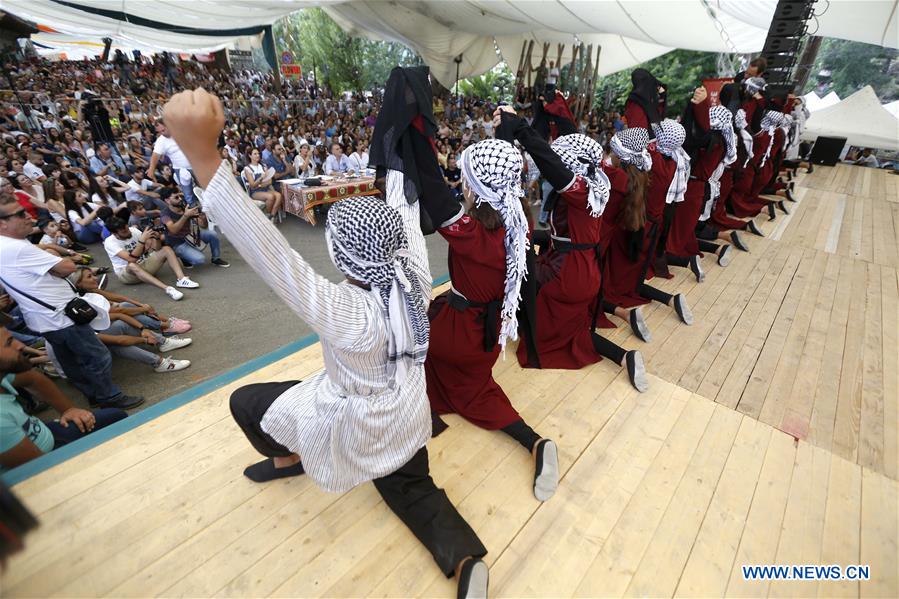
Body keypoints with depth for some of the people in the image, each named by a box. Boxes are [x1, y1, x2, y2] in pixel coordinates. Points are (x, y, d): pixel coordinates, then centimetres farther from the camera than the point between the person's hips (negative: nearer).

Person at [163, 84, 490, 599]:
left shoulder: (346, 312, -39)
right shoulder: (417, 274, -22)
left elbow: (269, 252, -48)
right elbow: (404, 210, -9)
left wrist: (203, 154, -52)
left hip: (356, 425, -5)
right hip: (406, 419, 6)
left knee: (246, 400, 17)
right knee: (415, 492, 28)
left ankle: (289, 458, 44)